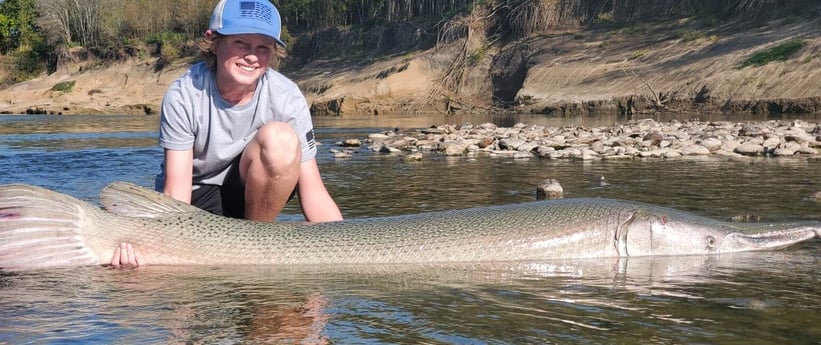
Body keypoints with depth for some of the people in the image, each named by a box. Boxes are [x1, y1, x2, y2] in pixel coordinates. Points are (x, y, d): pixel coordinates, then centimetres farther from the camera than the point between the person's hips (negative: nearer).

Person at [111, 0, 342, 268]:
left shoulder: (286, 97, -20)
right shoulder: (183, 95, -21)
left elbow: (313, 194, -19)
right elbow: (175, 194, -23)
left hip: (254, 193, 1)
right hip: (194, 198, 0)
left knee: (279, 137, -30)